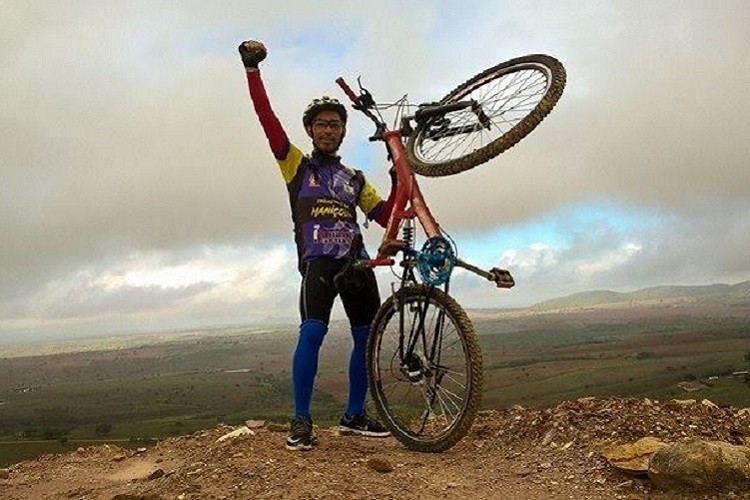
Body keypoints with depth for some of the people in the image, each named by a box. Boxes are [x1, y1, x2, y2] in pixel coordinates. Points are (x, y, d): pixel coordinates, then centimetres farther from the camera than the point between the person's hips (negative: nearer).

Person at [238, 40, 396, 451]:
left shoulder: (355, 179, 22)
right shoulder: (296, 164, 12)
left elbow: (384, 216, 14)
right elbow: (269, 120, -1)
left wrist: (399, 180, 2)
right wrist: (252, 70, -9)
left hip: (356, 261, 5)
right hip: (318, 261, -5)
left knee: (367, 337, 2)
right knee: (312, 333, -22)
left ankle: (354, 416, 17)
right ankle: (301, 421, -10)